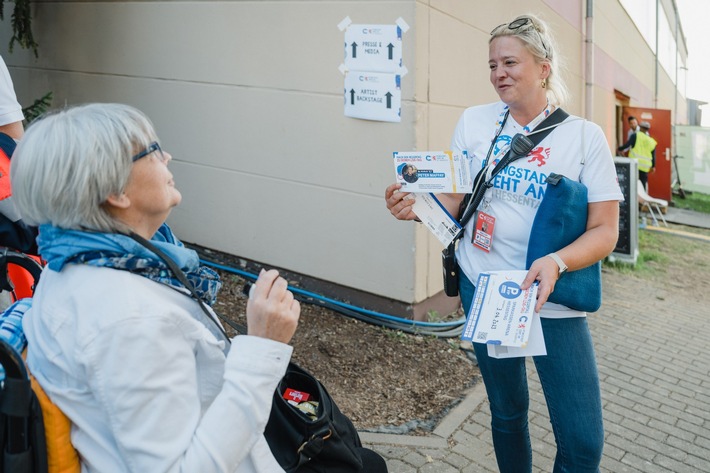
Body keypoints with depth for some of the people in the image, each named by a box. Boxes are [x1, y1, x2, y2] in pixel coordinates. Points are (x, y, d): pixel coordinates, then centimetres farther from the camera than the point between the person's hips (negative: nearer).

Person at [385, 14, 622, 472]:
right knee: (507, 411, 18)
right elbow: (453, 202, 1)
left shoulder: (585, 136, -7)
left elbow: (605, 230, -8)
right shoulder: (474, 121, 0)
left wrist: (556, 262, -26)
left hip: (554, 298, -1)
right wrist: (415, 207, -20)